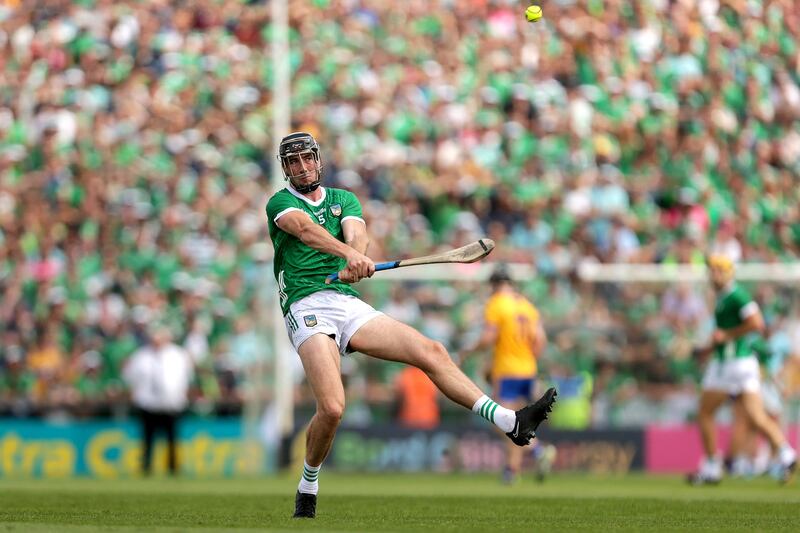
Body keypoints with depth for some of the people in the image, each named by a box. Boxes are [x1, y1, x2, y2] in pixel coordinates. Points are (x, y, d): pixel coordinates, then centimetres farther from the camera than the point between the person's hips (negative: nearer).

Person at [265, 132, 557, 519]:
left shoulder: (343, 199, 21)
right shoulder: (280, 203, 7)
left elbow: (356, 233, -1)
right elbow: (303, 227, -16)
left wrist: (355, 262, -27)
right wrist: (348, 252, -36)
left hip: (351, 305, 5)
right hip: (307, 309, -5)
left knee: (431, 352, -10)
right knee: (331, 408, -21)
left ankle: (509, 422, -13)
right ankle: (308, 487, 2)